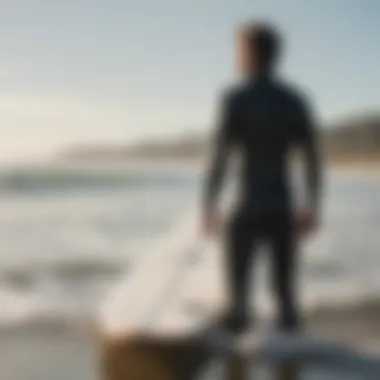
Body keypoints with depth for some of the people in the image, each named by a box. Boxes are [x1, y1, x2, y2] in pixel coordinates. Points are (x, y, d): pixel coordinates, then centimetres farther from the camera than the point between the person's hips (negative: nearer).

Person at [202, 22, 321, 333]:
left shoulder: (236, 99, -7)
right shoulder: (296, 100, 6)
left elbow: (221, 157, -12)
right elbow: (312, 159, 7)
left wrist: (209, 206, -6)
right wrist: (313, 207, 14)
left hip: (247, 210, -4)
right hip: (284, 210, 5)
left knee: (239, 294, 5)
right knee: (286, 292, 12)